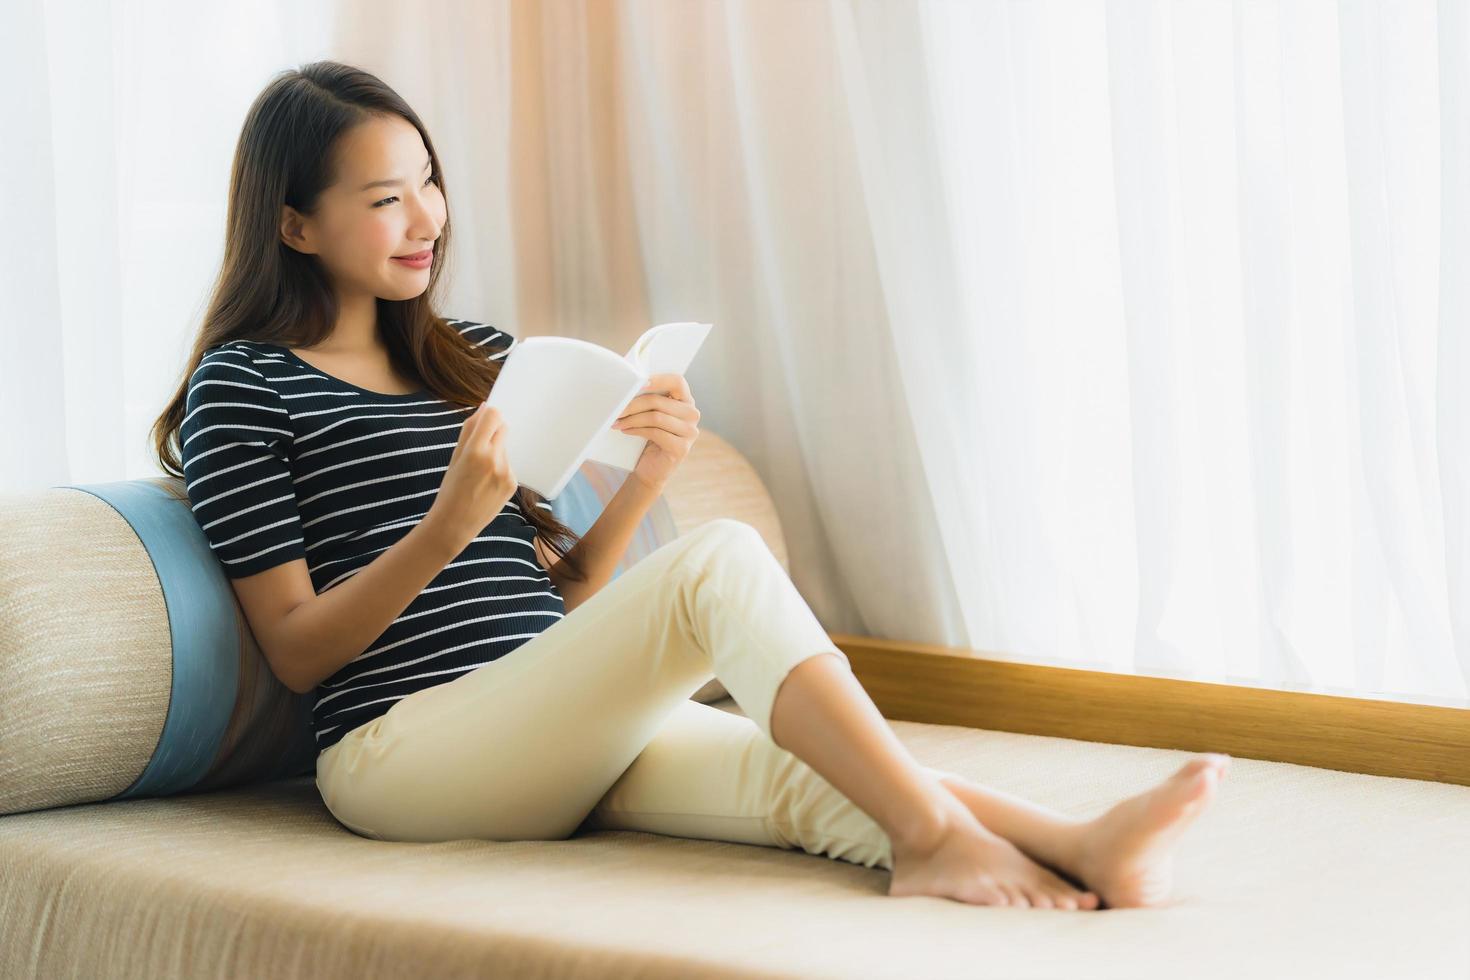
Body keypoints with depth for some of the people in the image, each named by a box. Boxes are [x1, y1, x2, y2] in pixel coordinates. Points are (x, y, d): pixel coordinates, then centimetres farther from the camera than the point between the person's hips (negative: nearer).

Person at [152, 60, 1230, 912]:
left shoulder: (477, 358, 22)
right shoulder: (242, 390, 2)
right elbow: (296, 650, -4)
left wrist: (643, 483, 0)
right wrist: (446, 528, -18)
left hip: (548, 735, 6)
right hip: (398, 747, -6)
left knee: (802, 774, -25)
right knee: (719, 559, -26)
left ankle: (1086, 850, -44)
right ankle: (930, 832, -33)